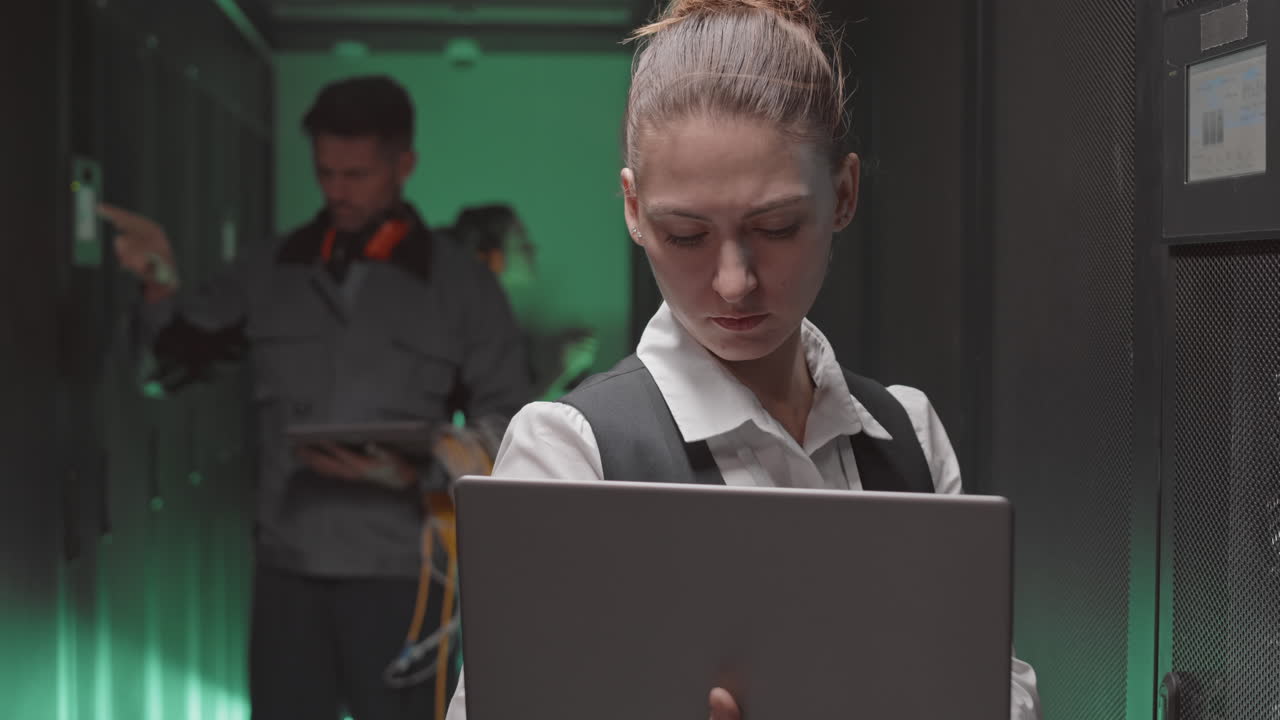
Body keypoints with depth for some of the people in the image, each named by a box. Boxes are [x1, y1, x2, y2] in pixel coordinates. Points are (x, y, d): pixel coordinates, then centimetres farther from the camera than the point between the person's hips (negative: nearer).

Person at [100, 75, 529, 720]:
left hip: (400, 571, -2)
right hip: (287, 566, 3)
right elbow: (180, 360, 13)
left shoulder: (462, 288, 3)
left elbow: (505, 423, 3)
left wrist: (414, 472, -12)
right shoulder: (268, 273, 10)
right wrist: (160, 285, -5)